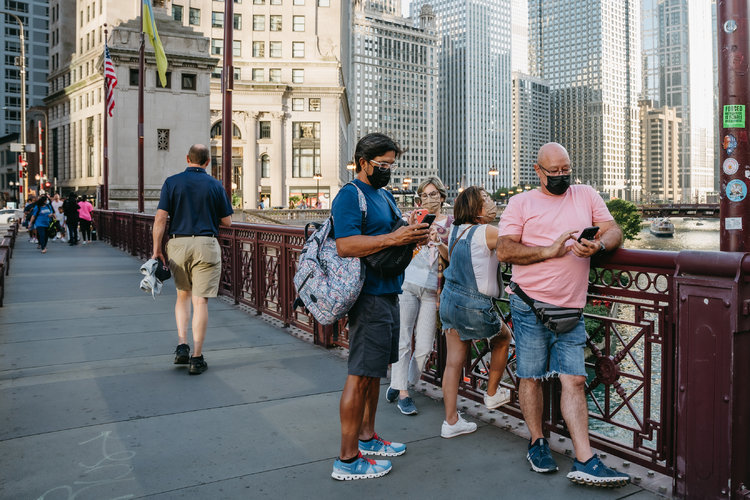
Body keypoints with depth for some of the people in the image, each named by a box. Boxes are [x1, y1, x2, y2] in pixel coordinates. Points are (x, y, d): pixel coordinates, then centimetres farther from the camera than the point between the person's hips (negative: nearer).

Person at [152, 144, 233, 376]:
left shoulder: (172, 182, 2)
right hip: (206, 245, -2)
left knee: (183, 295, 20)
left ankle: (182, 346, 8)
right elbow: (226, 221, 3)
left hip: (178, 244, 2)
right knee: (200, 301, 1)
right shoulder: (215, 185, 1)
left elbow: (160, 218, -5)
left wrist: (156, 250, -1)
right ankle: (196, 359, 3)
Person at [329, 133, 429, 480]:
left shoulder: (385, 196, 20)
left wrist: (412, 236, 5)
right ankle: (347, 459, 3)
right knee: (361, 374, -6)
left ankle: (366, 437, 32)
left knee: (375, 370, 17)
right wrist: (393, 238, -25)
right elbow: (345, 245, -23)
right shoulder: (350, 195, -11)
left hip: (389, 293, 10)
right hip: (369, 296, -10)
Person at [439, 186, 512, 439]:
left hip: (450, 300, 6)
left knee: (453, 362, 8)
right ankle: (492, 393, 35)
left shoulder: (455, 230, 6)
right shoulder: (487, 232, -16)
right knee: (503, 337, 23)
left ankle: (451, 421, 13)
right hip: (474, 306, -6)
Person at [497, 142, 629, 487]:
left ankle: (585, 461, 0)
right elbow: (504, 251, -5)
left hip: (570, 309, 2)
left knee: (574, 380, -2)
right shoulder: (521, 203, 4)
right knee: (531, 376, 5)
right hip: (530, 306, -2)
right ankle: (537, 442, 24)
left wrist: (599, 244, -15)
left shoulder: (586, 195, 14)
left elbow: (614, 230, 8)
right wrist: (550, 251, -13)